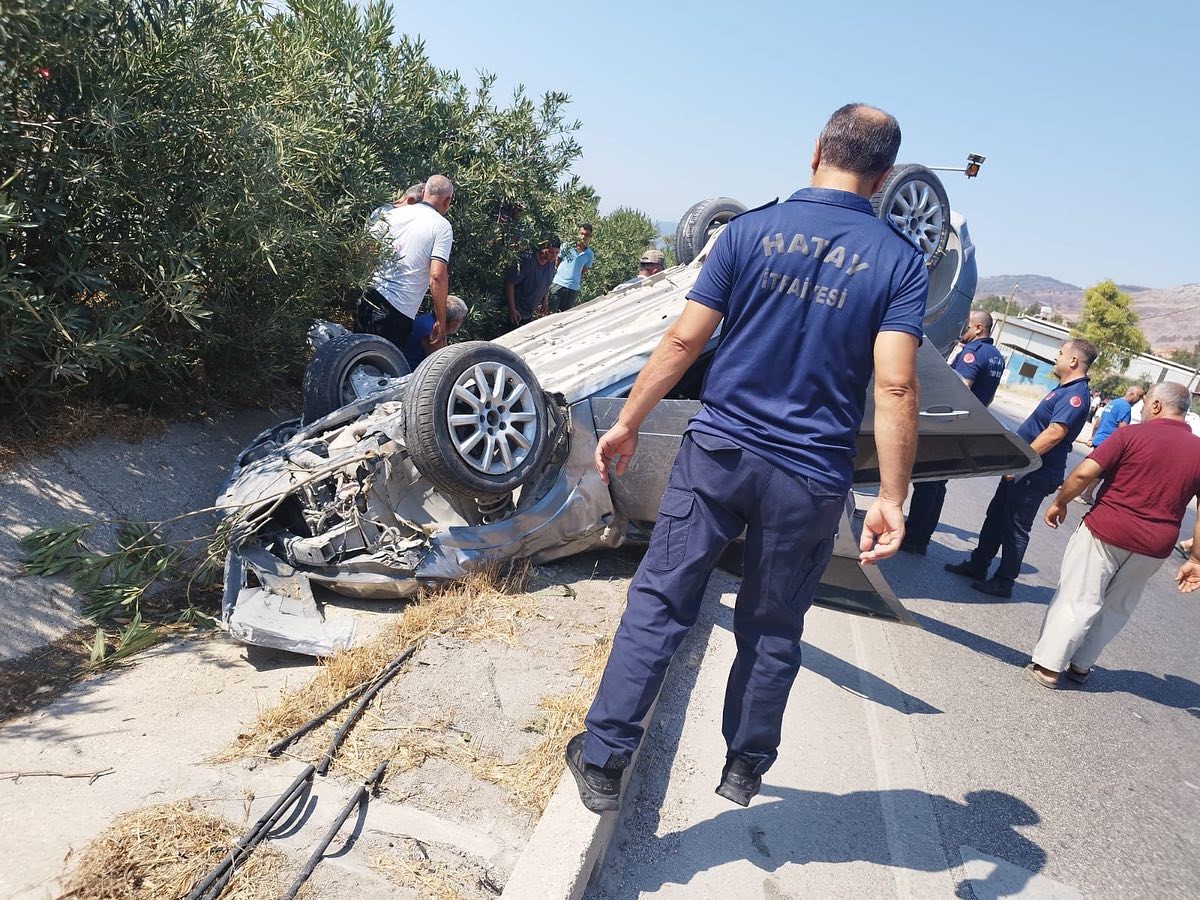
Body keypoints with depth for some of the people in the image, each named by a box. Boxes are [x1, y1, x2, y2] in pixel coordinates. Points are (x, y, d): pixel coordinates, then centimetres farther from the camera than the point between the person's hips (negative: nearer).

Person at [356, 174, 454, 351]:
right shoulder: (442, 227, -5)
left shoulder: (392, 213, 10)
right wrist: (441, 321, -7)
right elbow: (437, 276, -14)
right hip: (397, 314, -6)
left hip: (368, 299, 6)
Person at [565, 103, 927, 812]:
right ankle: (745, 767, 34)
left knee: (660, 603, 9)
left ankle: (603, 760, 13)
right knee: (773, 632, 17)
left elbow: (683, 341, -4)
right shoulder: (901, 262, -2)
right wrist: (892, 499, -10)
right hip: (810, 480, 1)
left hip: (718, 452, 0)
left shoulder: (751, 230, 0)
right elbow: (895, 388, -13)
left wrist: (627, 424, 5)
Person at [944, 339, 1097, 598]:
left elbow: (1055, 433, -27)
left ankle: (1003, 582, 10)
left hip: (1034, 475, -10)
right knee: (995, 517, 15)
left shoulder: (1075, 394, -18)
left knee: (1015, 528, -1)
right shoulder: (1064, 390, 15)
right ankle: (977, 566, 25)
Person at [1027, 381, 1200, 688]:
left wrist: (1059, 502, -1)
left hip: (1106, 532, -4)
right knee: (1117, 608, 18)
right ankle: (1081, 665, 27)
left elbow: (1084, 472, -15)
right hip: (1154, 547, 4)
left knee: (1077, 599, 3)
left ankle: (1048, 665, 6)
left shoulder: (1132, 435, -8)